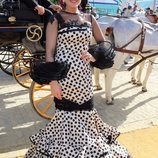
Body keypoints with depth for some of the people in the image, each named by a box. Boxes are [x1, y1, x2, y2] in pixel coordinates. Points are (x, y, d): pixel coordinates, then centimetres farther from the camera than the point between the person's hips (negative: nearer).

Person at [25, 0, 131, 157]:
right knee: (66, 112, 8)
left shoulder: (89, 18, 9)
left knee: (85, 111, 12)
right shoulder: (56, 19, -3)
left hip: (84, 75, 4)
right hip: (63, 75, -3)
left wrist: (95, 55, -6)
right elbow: (49, 52, -7)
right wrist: (52, 80, -14)